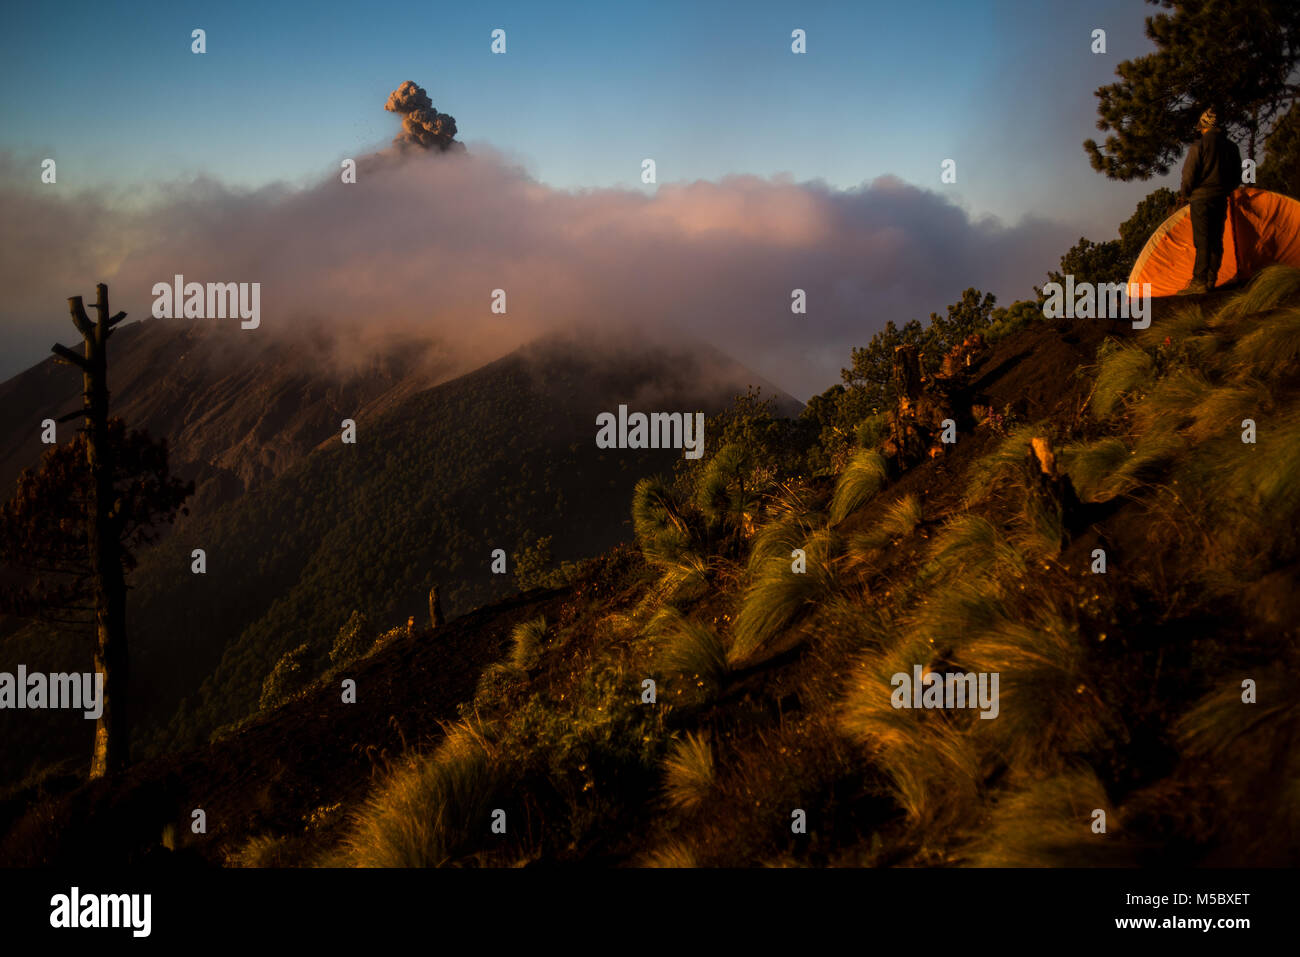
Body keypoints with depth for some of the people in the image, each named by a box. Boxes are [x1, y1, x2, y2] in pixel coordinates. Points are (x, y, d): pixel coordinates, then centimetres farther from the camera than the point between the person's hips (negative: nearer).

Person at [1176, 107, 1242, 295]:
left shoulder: (1199, 146, -11)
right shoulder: (1231, 147, 10)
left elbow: (1189, 175, -11)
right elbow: (1237, 178, 15)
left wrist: (1184, 195, 4)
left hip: (1202, 198, -6)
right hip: (1221, 200, 6)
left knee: (1202, 241, -8)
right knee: (1216, 240, 10)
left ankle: (1199, 282, -11)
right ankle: (1211, 281, 14)